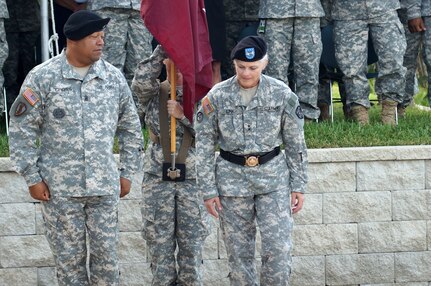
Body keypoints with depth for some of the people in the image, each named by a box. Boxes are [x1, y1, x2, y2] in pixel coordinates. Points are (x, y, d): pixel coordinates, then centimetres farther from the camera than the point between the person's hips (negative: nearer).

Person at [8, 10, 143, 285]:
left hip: (104, 185, 2)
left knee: (106, 254, 6)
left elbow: (131, 128, 13)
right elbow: (23, 129, -2)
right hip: (59, 187, -2)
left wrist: (127, 173, 10)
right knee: (69, 257, 6)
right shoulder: (42, 77, -5)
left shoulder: (114, 77, 4)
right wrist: (32, 177, -5)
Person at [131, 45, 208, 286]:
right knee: (160, 246, 4)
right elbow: (140, 82, -20)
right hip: (157, 181, 0)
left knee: (192, 246, 3)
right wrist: (162, 49, -20)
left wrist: (183, 115, -18)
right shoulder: (153, 93, 3)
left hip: (191, 179, 0)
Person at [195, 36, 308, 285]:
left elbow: (296, 144, 2)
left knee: (279, 251, -7)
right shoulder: (216, 97, -4)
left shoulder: (282, 94, -4)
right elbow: (204, 147, 0)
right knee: (239, 253, 6)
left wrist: (298, 186, 0)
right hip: (232, 178, 0)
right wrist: (209, 191, -3)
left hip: (273, 175, 0)